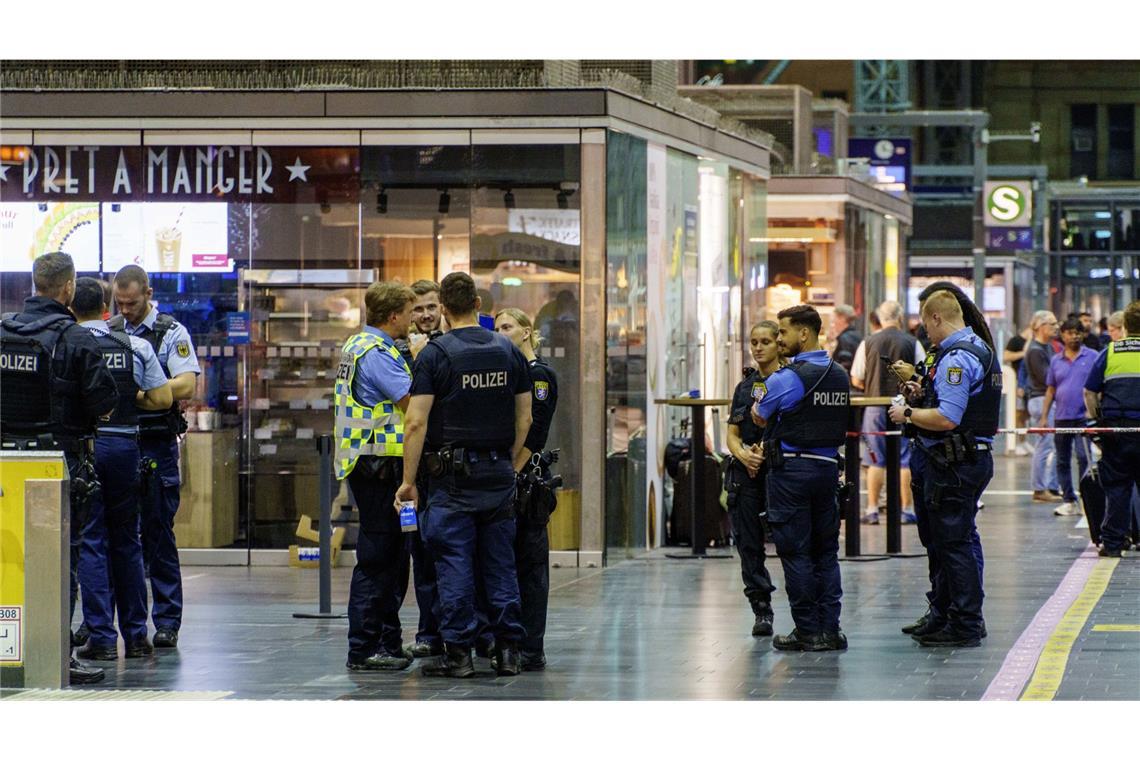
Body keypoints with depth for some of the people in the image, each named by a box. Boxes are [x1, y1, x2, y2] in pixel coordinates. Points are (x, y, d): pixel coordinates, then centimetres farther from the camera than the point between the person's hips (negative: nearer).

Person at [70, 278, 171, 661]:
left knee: (90, 543, 0)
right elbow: (162, 399, 0)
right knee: (127, 542, 13)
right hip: (125, 443, 3)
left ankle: (101, 636, -4)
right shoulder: (136, 347, 2)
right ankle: (136, 635, 16)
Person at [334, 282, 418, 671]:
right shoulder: (376, 353, -16)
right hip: (378, 464, -11)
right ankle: (363, 649, -6)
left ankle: (387, 643, 21)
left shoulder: (359, 346, 17)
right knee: (376, 558, -7)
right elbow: (414, 401, -20)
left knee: (391, 557, 16)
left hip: (370, 462, 11)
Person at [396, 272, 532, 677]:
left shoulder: (435, 353, -7)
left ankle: (458, 653, -2)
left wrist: (408, 480, -7)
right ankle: (508, 651, 9)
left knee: (454, 564, -1)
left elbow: (416, 422, -12)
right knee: (500, 564, 9)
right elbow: (524, 418, 9)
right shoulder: (509, 351, 6)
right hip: (499, 472, 4)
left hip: (453, 475, -4)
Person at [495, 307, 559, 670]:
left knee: (529, 564, -4)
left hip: (527, 478, -8)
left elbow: (533, 434, -16)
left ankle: (531, 650, -2)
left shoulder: (539, 375, -8)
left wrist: (512, 473, -19)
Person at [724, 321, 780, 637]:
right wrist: (743, 454, -6)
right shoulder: (745, 386, 16)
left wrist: (766, 452, -15)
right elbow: (733, 434, 14)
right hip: (746, 472, 6)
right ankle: (761, 610, 10)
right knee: (748, 542, 4)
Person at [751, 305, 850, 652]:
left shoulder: (785, 379, -14)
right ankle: (830, 629, 10)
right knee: (826, 551, 11)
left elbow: (759, 417, 1)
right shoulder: (841, 376, 8)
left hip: (791, 470, -6)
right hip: (829, 466, 6)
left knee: (795, 552, 0)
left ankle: (808, 632, 0)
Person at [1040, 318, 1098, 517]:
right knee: (1062, 461, 7)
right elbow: (1050, 390, 14)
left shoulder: (1092, 357, 1)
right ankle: (1069, 501, 14)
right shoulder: (1056, 361, 11)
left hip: (1083, 417, -4)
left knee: (1083, 457, -14)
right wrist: (1044, 416, 8)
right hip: (1061, 417, 4)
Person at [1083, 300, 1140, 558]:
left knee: (1116, 488, 5)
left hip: (1115, 428, 1)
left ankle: (1112, 543, 3)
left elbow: (1089, 392, 4)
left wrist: (1096, 420, 13)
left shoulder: (1108, 353, 4)